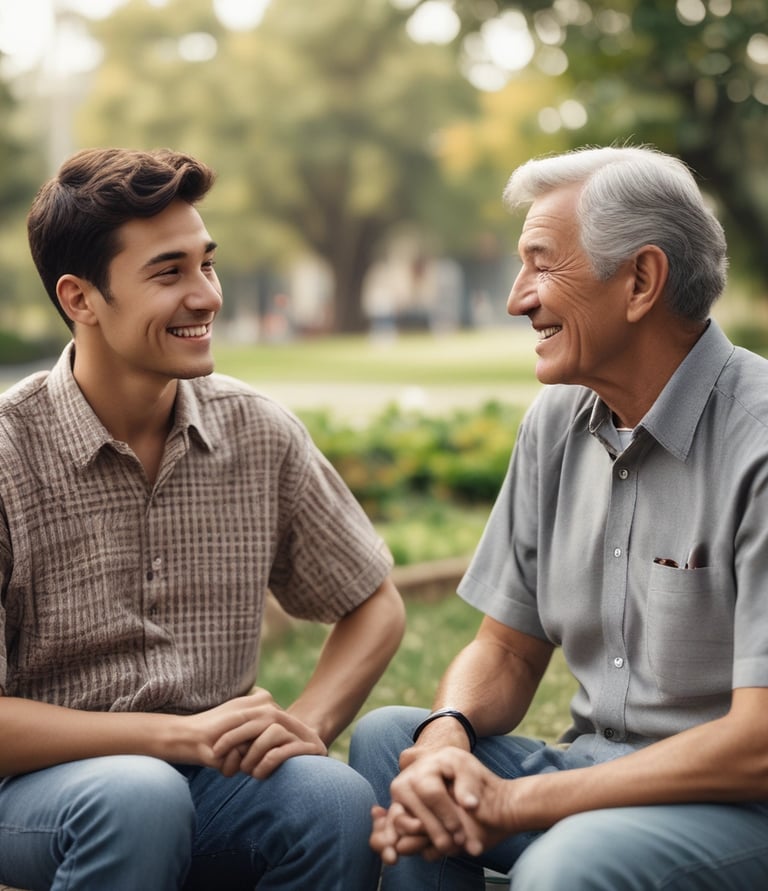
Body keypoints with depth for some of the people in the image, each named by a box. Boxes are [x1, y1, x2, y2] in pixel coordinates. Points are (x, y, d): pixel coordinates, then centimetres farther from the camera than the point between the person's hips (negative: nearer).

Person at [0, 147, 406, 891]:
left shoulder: (259, 433, 0)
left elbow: (375, 607, 11)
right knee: (140, 798, -35)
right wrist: (178, 734, -21)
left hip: (213, 775, 3)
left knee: (336, 799, -28)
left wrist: (306, 724, -8)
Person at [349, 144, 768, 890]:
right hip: (597, 771, 7)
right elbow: (508, 649, 11)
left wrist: (513, 802, -19)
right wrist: (445, 738, -13)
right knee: (387, 738, -9)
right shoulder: (557, 422, 6)